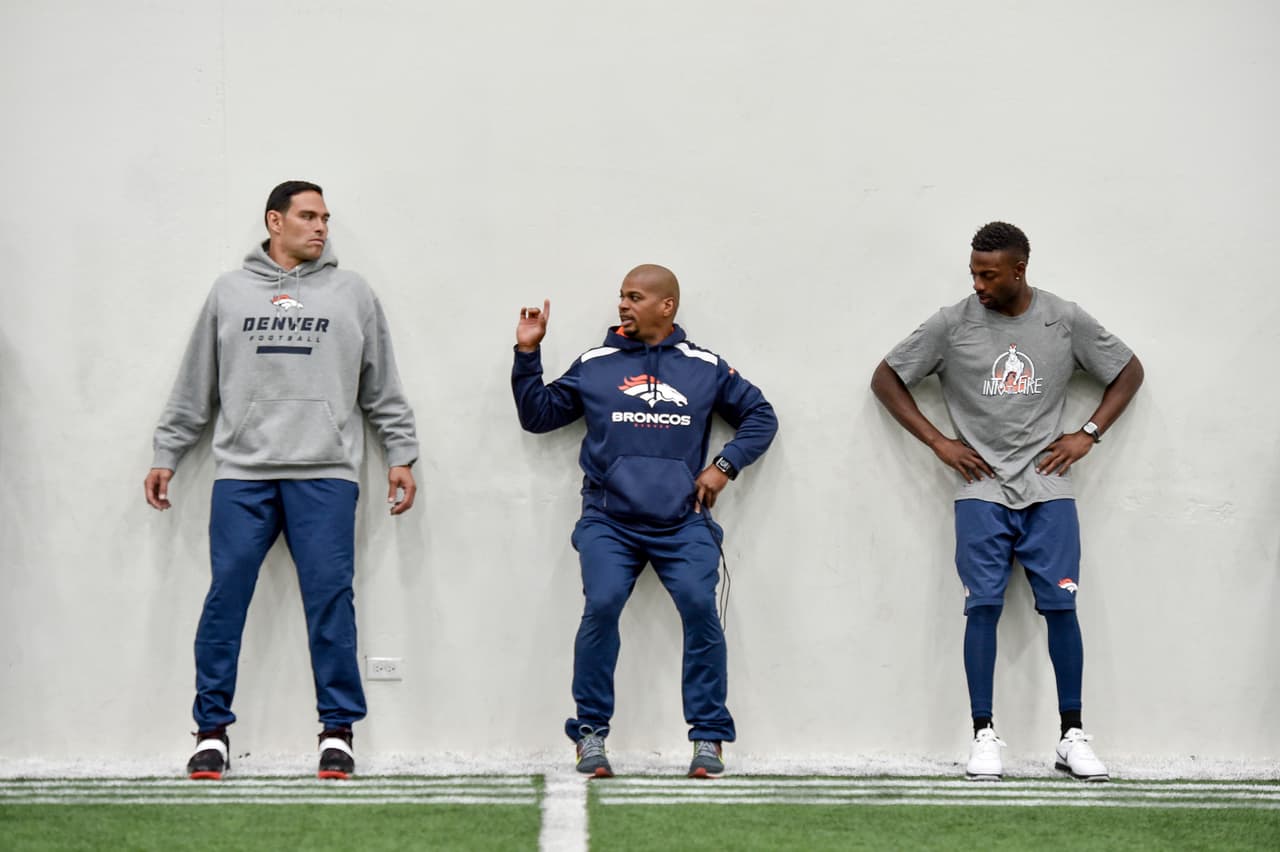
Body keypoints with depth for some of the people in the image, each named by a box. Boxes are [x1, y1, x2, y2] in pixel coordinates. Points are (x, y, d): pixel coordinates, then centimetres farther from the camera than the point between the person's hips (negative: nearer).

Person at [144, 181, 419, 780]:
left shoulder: (351, 294, 11)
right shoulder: (229, 293, 12)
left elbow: (382, 390, 13)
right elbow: (194, 388, 15)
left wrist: (401, 455, 7)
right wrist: (166, 455, 12)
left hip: (325, 473, 0)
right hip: (242, 472, 1)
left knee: (330, 598, -4)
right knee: (226, 595, -2)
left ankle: (337, 730, 4)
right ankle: (212, 730, 6)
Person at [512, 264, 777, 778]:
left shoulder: (705, 368, 11)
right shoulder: (594, 365, 12)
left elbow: (760, 417, 18)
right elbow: (537, 415, 15)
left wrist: (725, 466, 4)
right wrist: (527, 354, 5)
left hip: (683, 523, 0)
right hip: (609, 521, 0)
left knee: (700, 605, -21)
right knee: (602, 605, -23)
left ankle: (709, 737, -11)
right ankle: (591, 733, -8)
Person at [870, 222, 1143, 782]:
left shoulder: (1066, 321, 3)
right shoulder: (952, 325, 0)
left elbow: (1129, 371, 15)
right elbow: (886, 379, 7)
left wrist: (1088, 434, 2)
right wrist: (938, 442, 0)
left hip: (1048, 489, 1)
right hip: (982, 490, -1)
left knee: (1060, 605, -3)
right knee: (983, 606, -8)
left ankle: (1072, 736, 4)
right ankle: (984, 736, -3)